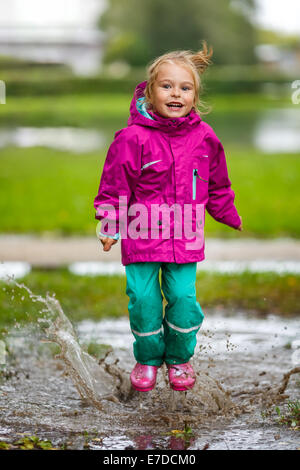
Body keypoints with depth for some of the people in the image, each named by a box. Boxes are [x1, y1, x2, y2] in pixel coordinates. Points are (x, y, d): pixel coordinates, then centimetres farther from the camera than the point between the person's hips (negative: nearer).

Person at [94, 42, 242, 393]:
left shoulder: (204, 138, 1)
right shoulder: (133, 138, -11)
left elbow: (217, 187, 17)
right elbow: (114, 185, -3)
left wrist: (232, 219, 23)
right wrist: (109, 225, -7)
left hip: (185, 236, 2)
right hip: (141, 234, -2)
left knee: (183, 297, 1)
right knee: (143, 299, 1)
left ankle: (180, 358, 25)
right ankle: (148, 359, 24)